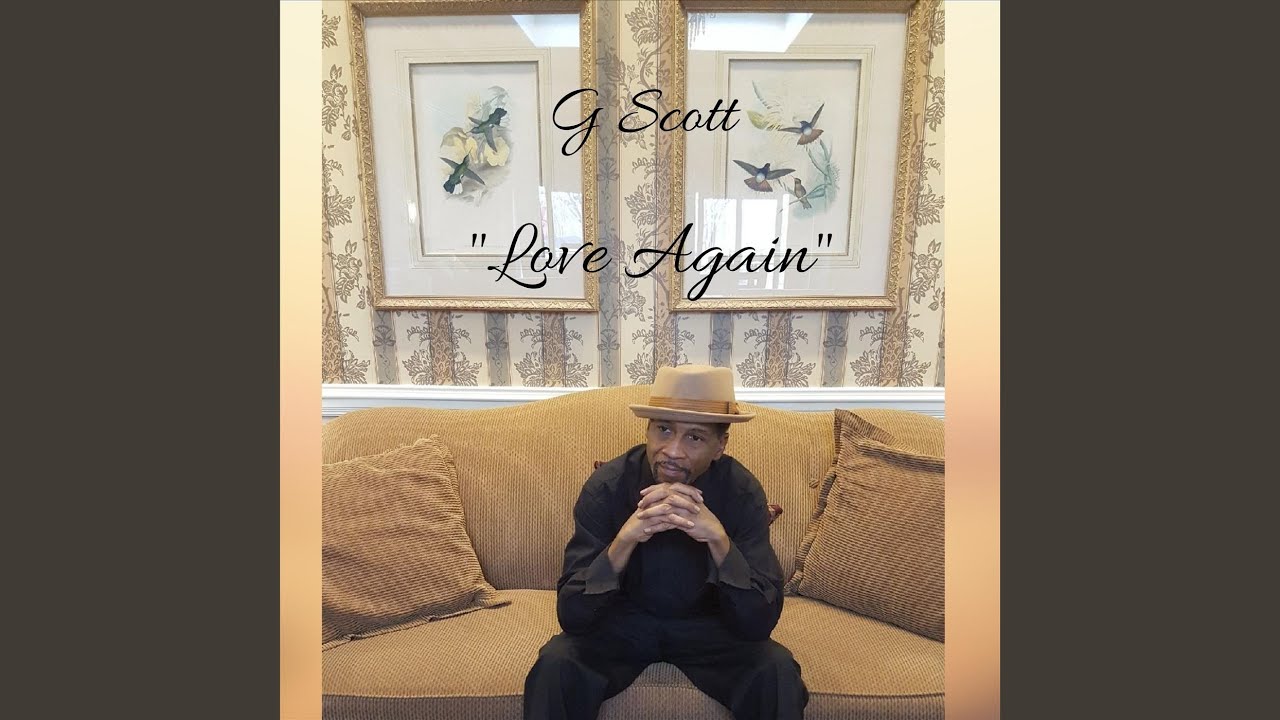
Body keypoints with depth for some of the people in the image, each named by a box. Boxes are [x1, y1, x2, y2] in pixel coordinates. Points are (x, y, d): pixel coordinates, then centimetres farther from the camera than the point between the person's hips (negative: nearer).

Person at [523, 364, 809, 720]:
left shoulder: (743, 491, -21)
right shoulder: (607, 485, -23)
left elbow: (761, 622, -24)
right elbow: (571, 616, -25)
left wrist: (719, 539, -41)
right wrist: (625, 539, -43)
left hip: (707, 626, 1)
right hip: (623, 621, 0)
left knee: (777, 672, -25)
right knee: (555, 666, -27)